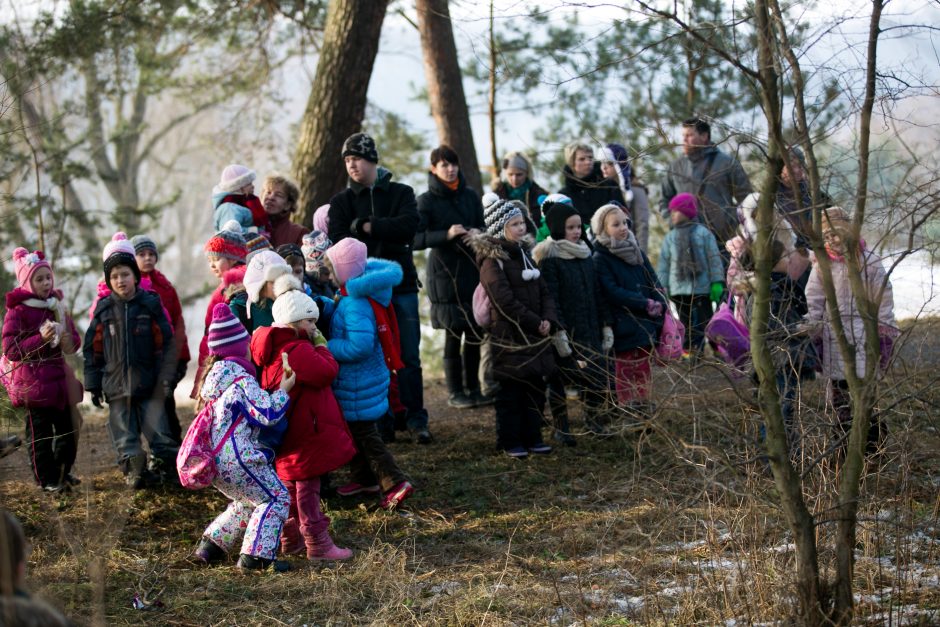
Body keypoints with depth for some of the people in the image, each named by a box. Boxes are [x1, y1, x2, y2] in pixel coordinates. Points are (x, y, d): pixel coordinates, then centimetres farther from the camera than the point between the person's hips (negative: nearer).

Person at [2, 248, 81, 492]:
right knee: (40, 433, -2)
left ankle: (63, 471, 27)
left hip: (59, 376, 6)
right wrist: (41, 339, -23)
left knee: (67, 426, 11)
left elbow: (75, 340, 15)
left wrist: (69, 341, -10)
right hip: (33, 380, -6)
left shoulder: (57, 307, 10)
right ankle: (47, 479, 7)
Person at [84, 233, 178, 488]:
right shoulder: (103, 309, 4)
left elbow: (166, 343, 2)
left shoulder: (151, 304, 0)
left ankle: (164, 466, 12)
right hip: (117, 387, 2)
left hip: (149, 385, -2)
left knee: (157, 428, -1)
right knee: (125, 436, 3)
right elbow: (93, 350, 8)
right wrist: (93, 384, 5)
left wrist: (165, 377, -3)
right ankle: (134, 470, 14)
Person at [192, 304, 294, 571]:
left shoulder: (214, 376, 15)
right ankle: (255, 556, -11)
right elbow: (268, 414, -15)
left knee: (247, 503, 26)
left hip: (214, 460, 9)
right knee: (276, 498, -2)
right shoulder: (242, 380, -13)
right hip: (236, 459, -9)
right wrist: (283, 391, -4)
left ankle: (211, 545, 27)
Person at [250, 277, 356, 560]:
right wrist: (321, 345, -11)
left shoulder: (273, 349, 9)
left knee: (291, 483, 18)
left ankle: (291, 540, 28)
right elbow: (326, 372, -25)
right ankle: (318, 544, -1)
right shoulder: (298, 350, -21)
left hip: (285, 429, 10)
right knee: (307, 485, -5)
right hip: (304, 430, -10)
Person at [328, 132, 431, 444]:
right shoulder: (342, 202, 9)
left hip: (401, 286, 0)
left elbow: (409, 226, -12)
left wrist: (365, 226, -9)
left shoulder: (401, 193, 8)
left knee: (409, 356, 0)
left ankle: (416, 419, 5)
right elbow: (339, 243, -5)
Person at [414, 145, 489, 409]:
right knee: (453, 334, -2)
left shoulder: (470, 196, 10)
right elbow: (416, 239, -9)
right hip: (445, 273, -4)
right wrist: (446, 235, -22)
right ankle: (455, 392, 7)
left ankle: (473, 388, 16)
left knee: (475, 333, 5)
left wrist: (478, 233, -6)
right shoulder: (426, 200, -3)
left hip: (472, 270, 4)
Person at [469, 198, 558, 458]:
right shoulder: (492, 261, -12)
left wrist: (548, 320, -5)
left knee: (535, 388, 11)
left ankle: (532, 437, 20)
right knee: (510, 392, 0)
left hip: (535, 336, 8)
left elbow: (544, 292, 12)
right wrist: (536, 324, -15)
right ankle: (510, 442, 7)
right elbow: (506, 302, -18)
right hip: (509, 337, -8)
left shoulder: (524, 254, 13)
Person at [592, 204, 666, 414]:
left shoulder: (636, 252, 13)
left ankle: (644, 412, 14)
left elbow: (654, 281, 10)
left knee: (643, 373, 9)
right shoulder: (600, 259, -6)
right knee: (625, 374, -3)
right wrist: (645, 304, -16)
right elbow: (612, 292, -15)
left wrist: (658, 305, -7)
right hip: (623, 327, -6)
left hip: (646, 323, 6)